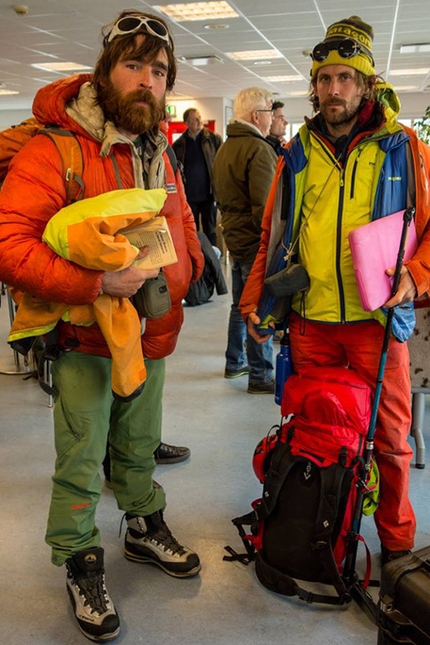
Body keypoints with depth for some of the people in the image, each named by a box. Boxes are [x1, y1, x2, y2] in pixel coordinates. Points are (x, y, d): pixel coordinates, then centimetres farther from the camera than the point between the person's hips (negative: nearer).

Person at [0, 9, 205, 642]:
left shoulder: (159, 156, 8)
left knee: (139, 448, 22)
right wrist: (96, 282, -31)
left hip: (152, 337, 6)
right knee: (82, 461, 6)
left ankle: (146, 528, 44)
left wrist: (180, 277, 8)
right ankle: (81, 561, 29)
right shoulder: (54, 150, -17)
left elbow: (183, 229, 21)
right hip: (85, 341, -6)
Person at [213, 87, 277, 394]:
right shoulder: (259, 149, -17)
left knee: (241, 305, 19)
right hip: (256, 242, -10)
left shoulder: (225, 148, 15)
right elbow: (265, 206, -22)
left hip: (235, 238, 10)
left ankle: (235, 363, 31)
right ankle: (261, 376, 6)